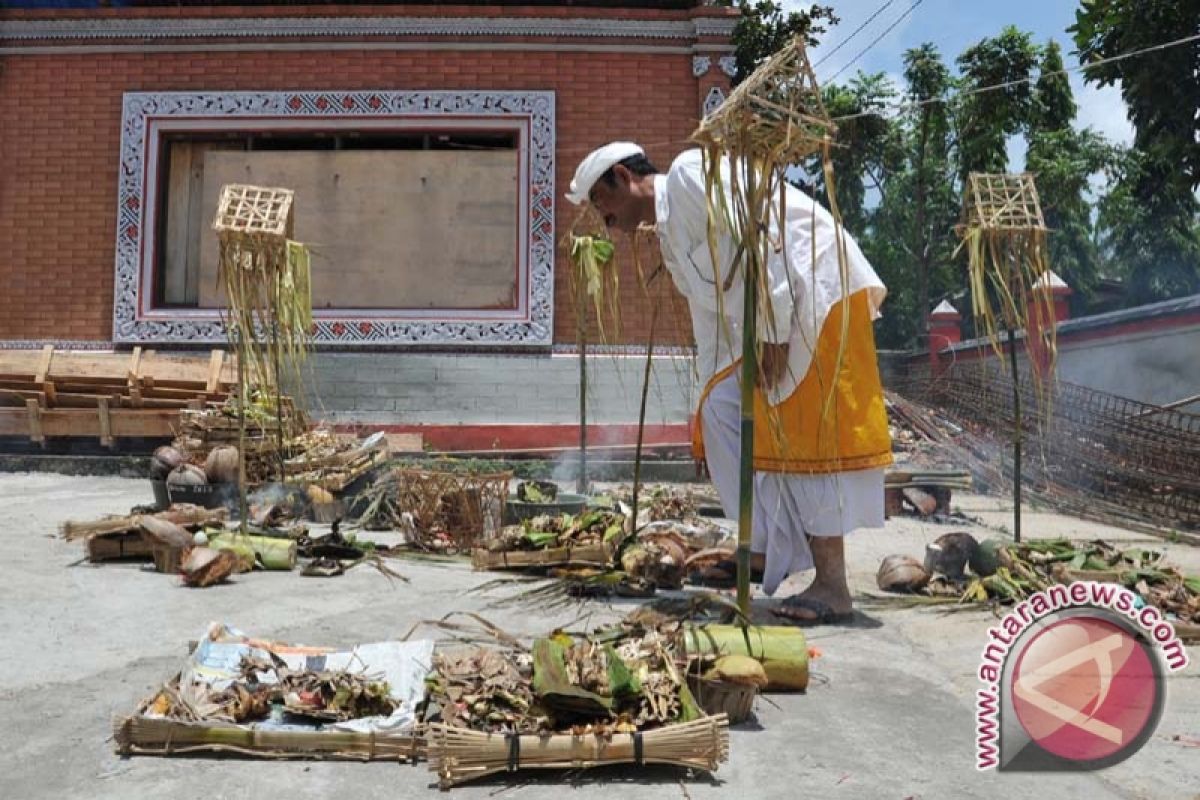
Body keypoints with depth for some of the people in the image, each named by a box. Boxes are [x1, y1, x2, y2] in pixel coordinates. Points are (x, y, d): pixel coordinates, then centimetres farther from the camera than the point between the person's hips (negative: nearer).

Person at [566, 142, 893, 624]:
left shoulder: (689, 173, -8)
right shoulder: (672, 238, 19)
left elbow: (762, 234, -19)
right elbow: (711, 318, 23)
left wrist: (772, 329, -21)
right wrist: (711, 385, 23)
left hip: (817, 290, -10)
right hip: (779, 320, 10)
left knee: (806, 431, -11)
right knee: (723, 409, 8)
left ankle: (832, 588, -5)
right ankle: (766, 548, 16)